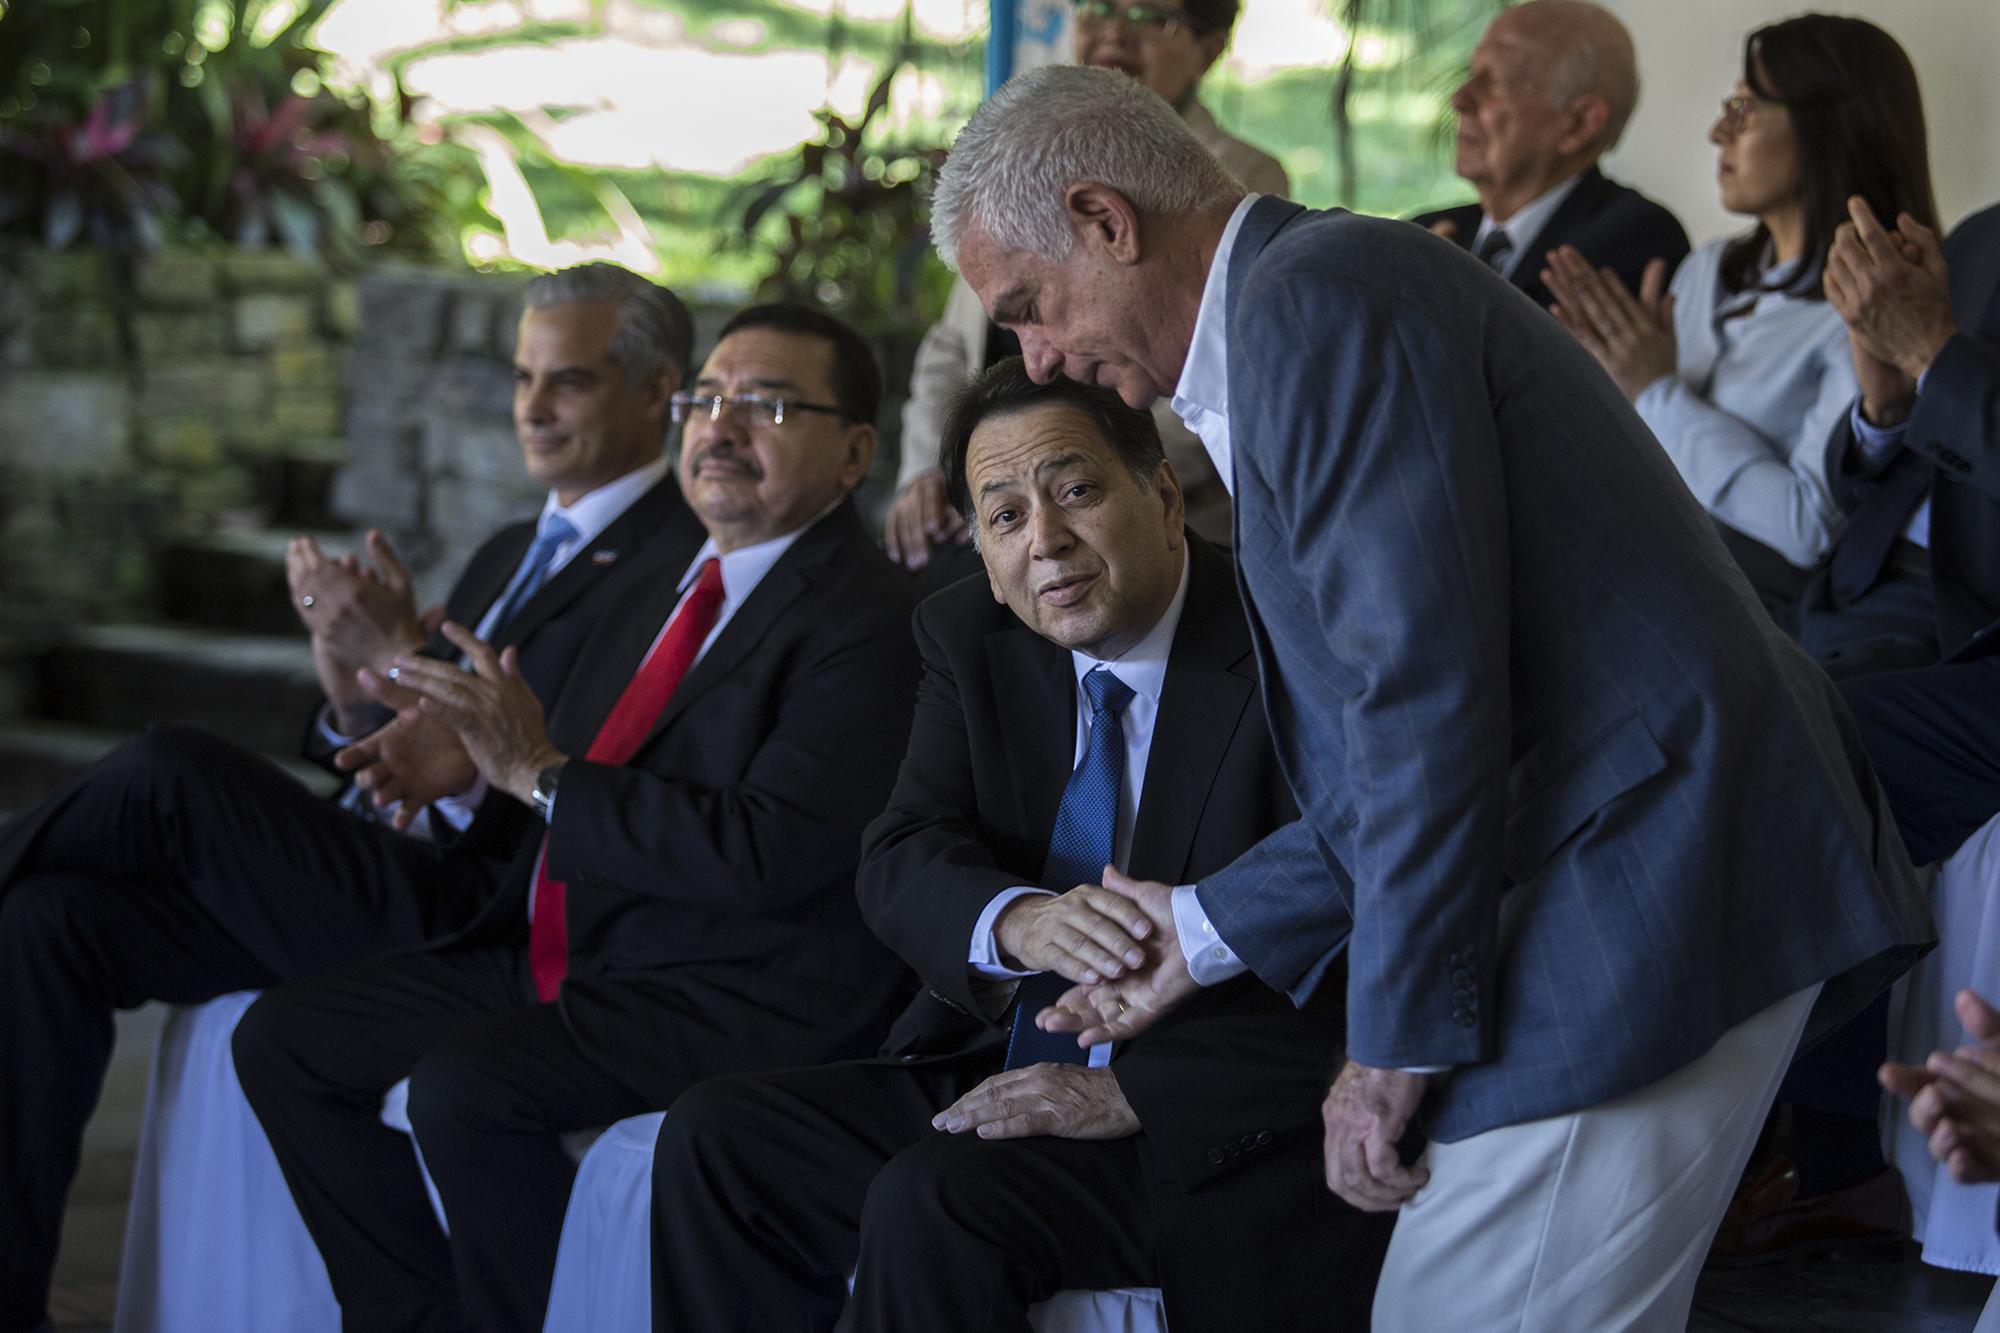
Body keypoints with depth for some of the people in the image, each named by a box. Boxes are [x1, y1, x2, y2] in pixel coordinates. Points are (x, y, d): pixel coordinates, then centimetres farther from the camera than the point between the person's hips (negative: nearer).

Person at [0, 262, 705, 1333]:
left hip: (475, 924, -9)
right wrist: (347, 665, 0)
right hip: (396, 886, 9)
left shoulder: (683, 562, -5)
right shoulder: (513, 552, 25)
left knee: (171, 768, -22)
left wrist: (404, 655, -17)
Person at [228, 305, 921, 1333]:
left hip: (732, 1001, -10)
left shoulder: (869, 622, -13)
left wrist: (539, 774, -19)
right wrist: (473, 748, 1)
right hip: (566, 959, 10)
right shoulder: (669, 598, 18)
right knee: (283, 1039, 3)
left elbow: (765, 853, -24)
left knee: (462, 1087, -30)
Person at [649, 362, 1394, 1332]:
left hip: (1206, 1117, -7)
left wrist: (1128, 1092, -23)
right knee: (711, 1139, -9)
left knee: (930, 1202, -29)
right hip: (1004, 1066, 7)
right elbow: (899, 861, -2)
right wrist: (1018, 922, -26)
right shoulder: (968, 636, 9)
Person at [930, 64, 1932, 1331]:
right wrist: (1209, 925, 27)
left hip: (1650, 890, -10)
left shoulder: (1318, 295, -10)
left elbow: (1429, 692, -19)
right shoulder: (1323, 294, 22)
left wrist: (1402, 1036, -14)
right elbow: (1401, 742, 25)